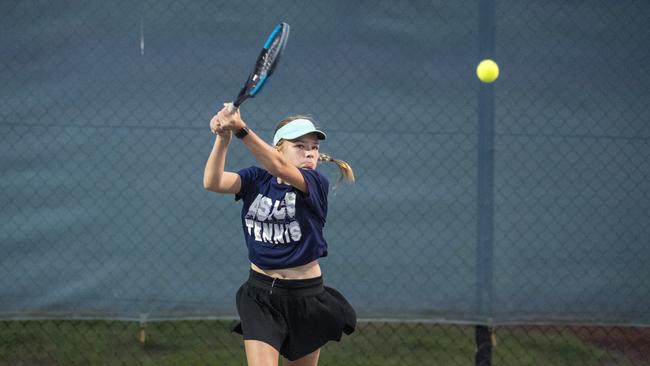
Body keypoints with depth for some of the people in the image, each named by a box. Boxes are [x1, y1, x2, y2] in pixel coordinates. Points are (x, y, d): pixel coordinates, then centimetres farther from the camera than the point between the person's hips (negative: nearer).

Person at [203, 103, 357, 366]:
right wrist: (223, 138, -36)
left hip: (306, 295, -1)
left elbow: (279, 167, -30)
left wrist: (241, 130, -44)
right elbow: (213, 182, -18)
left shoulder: (316, 184, -10)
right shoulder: (257, 180, 0)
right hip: (261, 293, 1)